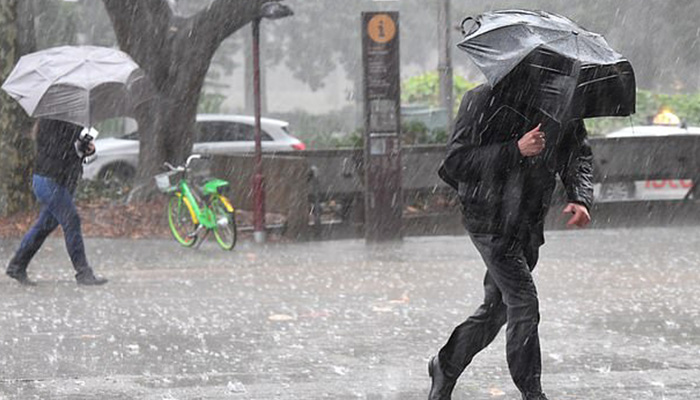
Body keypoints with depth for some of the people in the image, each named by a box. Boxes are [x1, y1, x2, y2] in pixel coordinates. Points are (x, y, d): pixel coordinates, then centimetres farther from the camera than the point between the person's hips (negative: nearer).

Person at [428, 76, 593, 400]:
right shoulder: (485, 100, -13)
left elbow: (578, 155, 11)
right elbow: (456, 161, -16)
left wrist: (580, 197, -10)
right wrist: (516, 150, -26)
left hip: (528, 224, 6)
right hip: (491, 222, -6)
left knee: (496, 309, 13)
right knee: (523, 304, -12)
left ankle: (445, 368, 32)